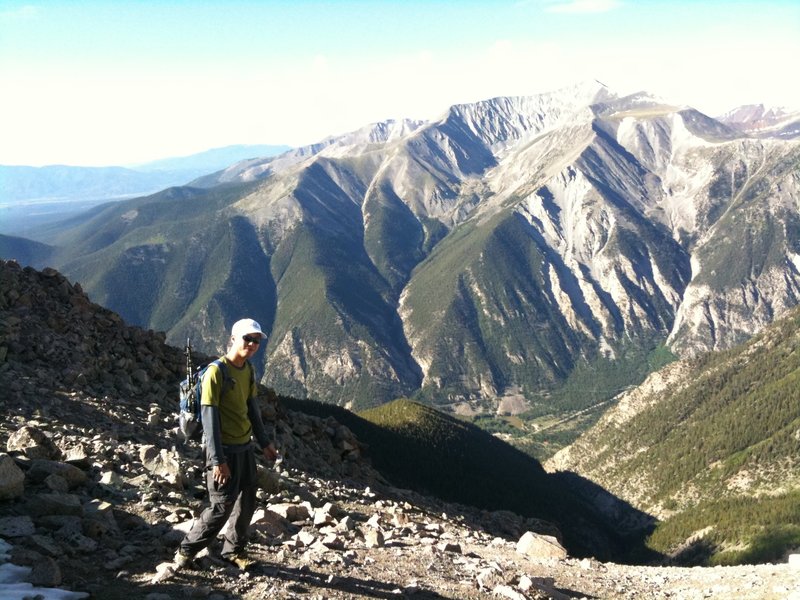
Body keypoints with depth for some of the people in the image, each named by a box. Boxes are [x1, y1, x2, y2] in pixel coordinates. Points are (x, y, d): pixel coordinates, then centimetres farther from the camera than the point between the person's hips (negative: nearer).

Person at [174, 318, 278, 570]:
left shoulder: (248, 370, 5)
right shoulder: (216, 372, -18)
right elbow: (209, 417, -20)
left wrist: (264, 442, 16)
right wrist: (217, 459, -21)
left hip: (245, 447, 7)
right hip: (224, 449, -7)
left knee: (247, 502, 12)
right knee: (222, 506, -4)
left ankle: (234, 550, 29)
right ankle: (187, 551, 14)